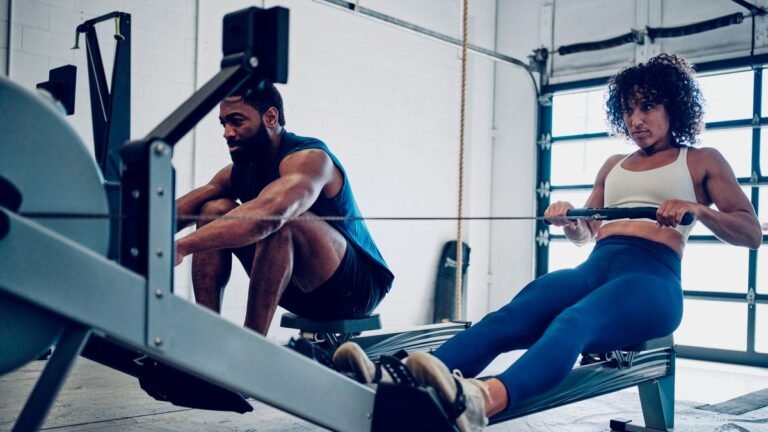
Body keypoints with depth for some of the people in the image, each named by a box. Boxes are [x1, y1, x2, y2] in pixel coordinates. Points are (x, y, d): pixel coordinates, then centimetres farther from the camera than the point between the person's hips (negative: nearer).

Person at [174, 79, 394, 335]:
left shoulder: (309, 158, -22)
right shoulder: (239, 172, 3)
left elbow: (269, 212, -43)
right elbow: (183, 210, -9)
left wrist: (181, 247, -52)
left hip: (357, 287, -7)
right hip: (300, 289, 8)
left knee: (280, 221, -34)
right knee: (215, 210, -5)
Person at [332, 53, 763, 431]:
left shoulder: (702, 161, 17)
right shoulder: (614, 165, 30)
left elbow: (752, 233, 7)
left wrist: (699, 209, -13)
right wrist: (567, 219, 4)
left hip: (651, 279, -4)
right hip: (594, 268, 5)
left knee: (573, 322, -39)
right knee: (507, 318, -28)